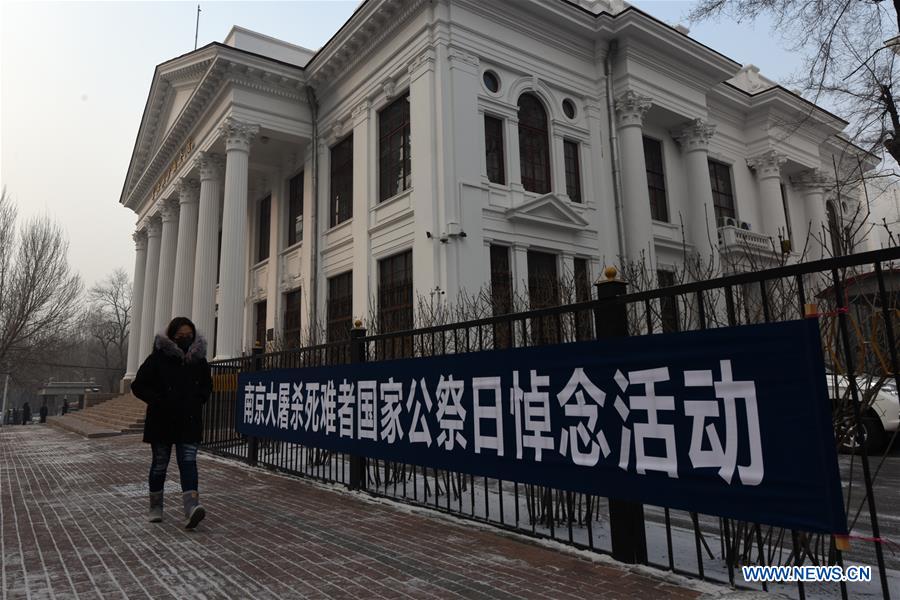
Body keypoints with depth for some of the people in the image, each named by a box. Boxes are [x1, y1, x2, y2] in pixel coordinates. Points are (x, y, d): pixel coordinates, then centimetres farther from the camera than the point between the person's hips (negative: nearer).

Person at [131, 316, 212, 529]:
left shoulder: (199, 359, 3)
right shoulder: (158, 358, -7)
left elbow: (207, 386, 17)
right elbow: (138, 385, -3)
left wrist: (198, 400, -1)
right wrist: (158, 401, -16)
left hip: (189, 423, 1)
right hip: (162, 422, -1)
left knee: (188, 462, -9)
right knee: (160, 464, 12)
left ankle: (191, 509, -19)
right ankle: (156, 507, 30)